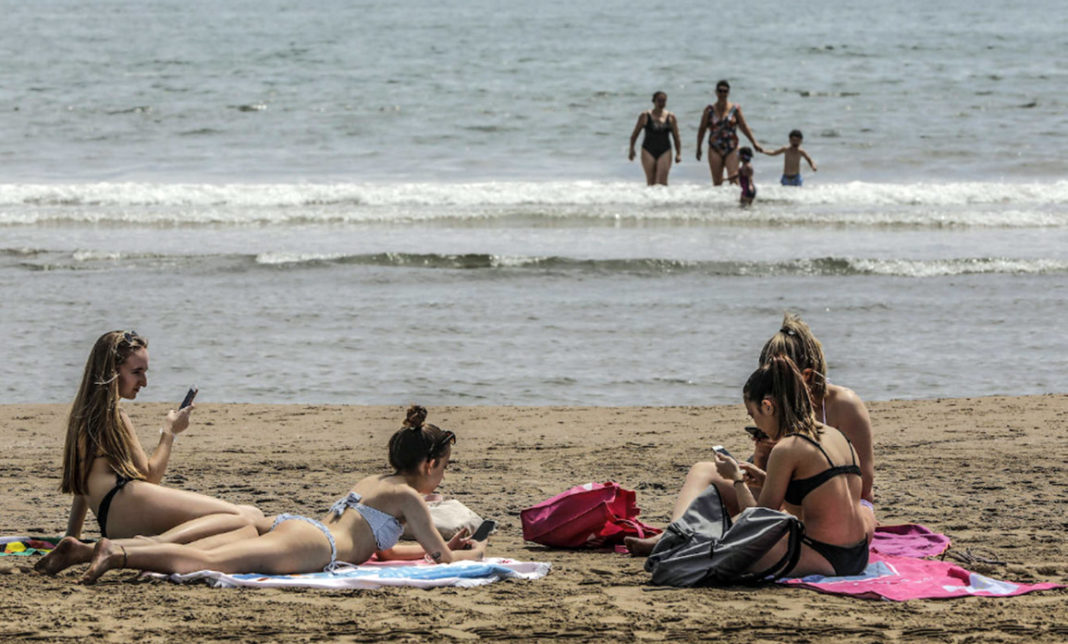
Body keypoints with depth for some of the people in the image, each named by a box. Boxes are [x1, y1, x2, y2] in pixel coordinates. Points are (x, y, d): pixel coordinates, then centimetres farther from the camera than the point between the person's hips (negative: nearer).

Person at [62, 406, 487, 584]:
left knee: (188, 553, -6)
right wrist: (473, 553, 28)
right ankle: (118, 554, -46)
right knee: (207, 562, -27)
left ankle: (93, 548, -21)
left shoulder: (373, 482, 36)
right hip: (311, 544, -8)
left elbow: (382, 549, 49)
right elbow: (440, 558, 6)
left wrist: (445, 545, 48)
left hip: (287, 526, 8)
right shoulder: (408, 496, 10)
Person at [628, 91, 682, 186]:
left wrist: (678, 154, 2)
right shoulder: (645, 116, 2)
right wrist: (631, 150, 2)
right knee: (651, 181, -2)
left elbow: (676, 137, 8)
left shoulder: (671, 117, 5)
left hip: (664, 152, 0)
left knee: (662, 180, -11)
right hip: (648, 151, 0)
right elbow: (634, 134, 7)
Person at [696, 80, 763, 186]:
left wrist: (754, 142, 5)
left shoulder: (735, 108, 4)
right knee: (717, 182, -1)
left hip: (731, 149, 0)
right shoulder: (709, 110, 4)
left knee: (734, 179, -12)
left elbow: (744, 127, 8)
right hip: (715, 149, 1)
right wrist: (698, 148, 12)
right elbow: (702, 129, 10)